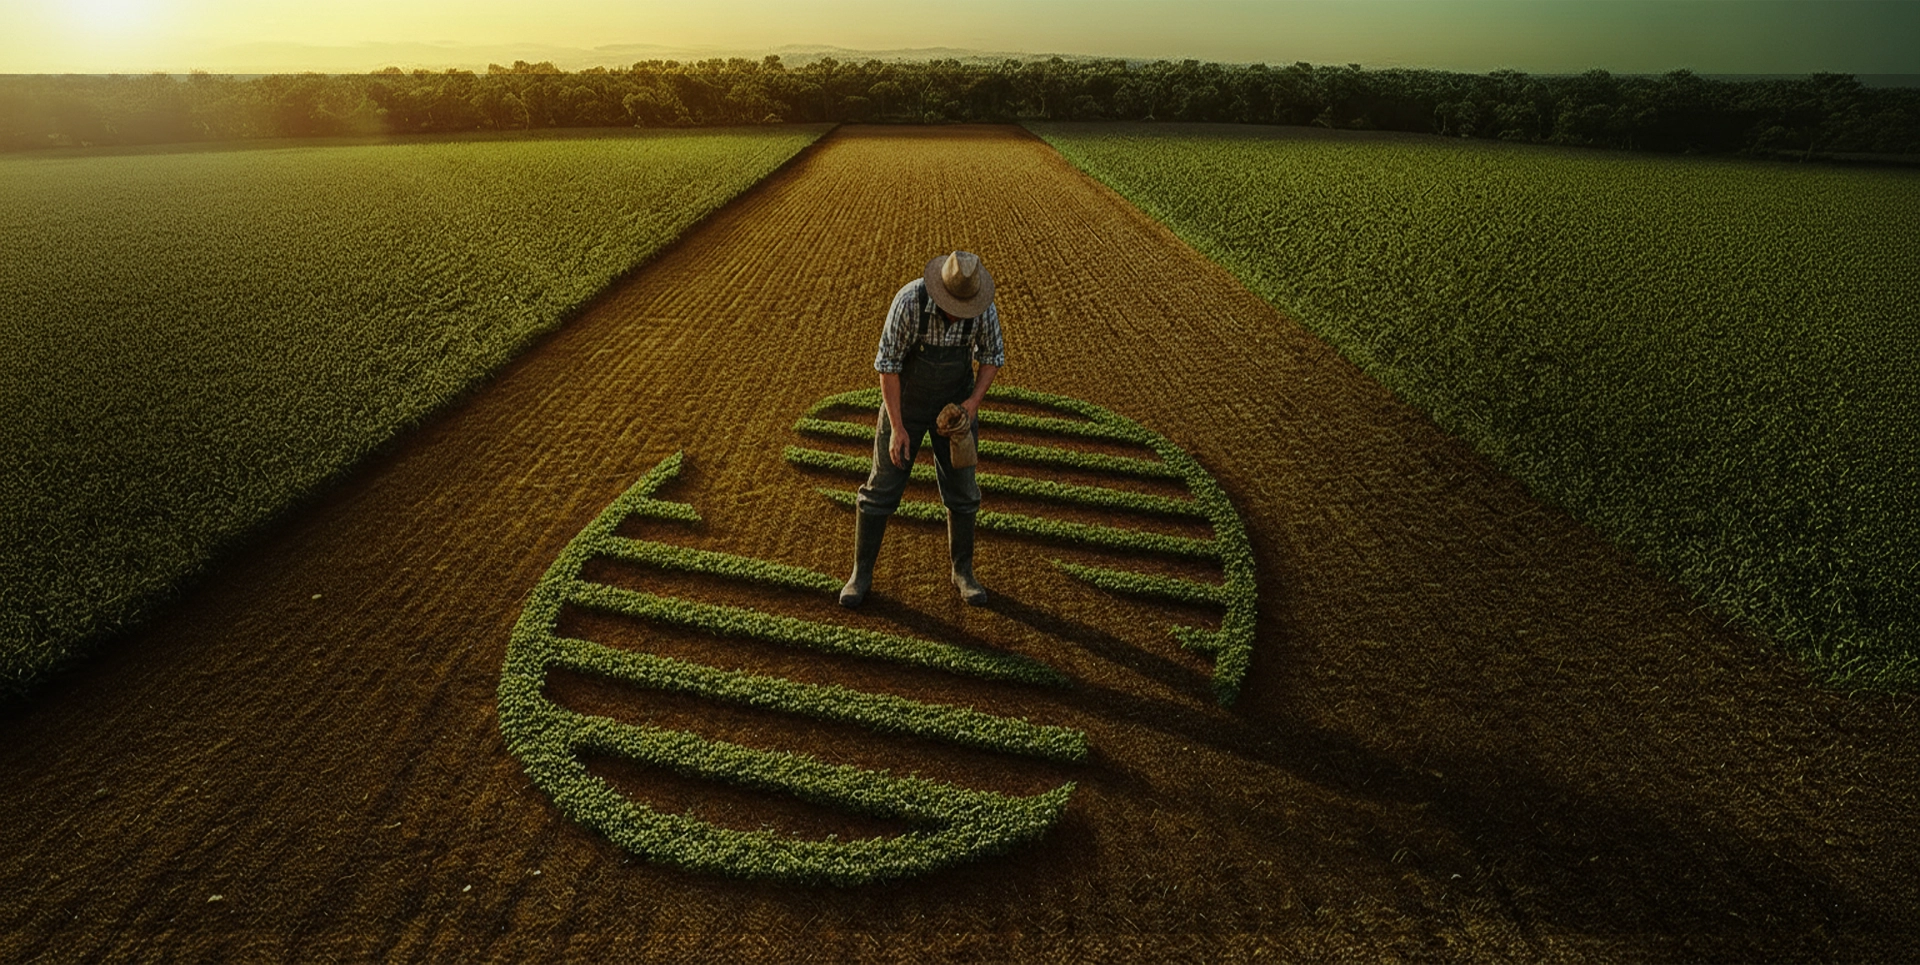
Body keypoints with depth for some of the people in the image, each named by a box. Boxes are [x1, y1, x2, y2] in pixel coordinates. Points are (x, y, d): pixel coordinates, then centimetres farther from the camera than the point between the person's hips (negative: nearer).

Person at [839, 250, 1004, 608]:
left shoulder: (984, 306, -21)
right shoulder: (909, 301, -30)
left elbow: (993, 355, -4)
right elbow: (887, 364, -23)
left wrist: (974, 401, -21)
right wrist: (897, 427, -23)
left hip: (955, 403, 2)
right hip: (906, 400, -2)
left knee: (961, 490, 5)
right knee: (882, 488, 2)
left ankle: (963, 572, 24)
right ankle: (862, 574, 18)